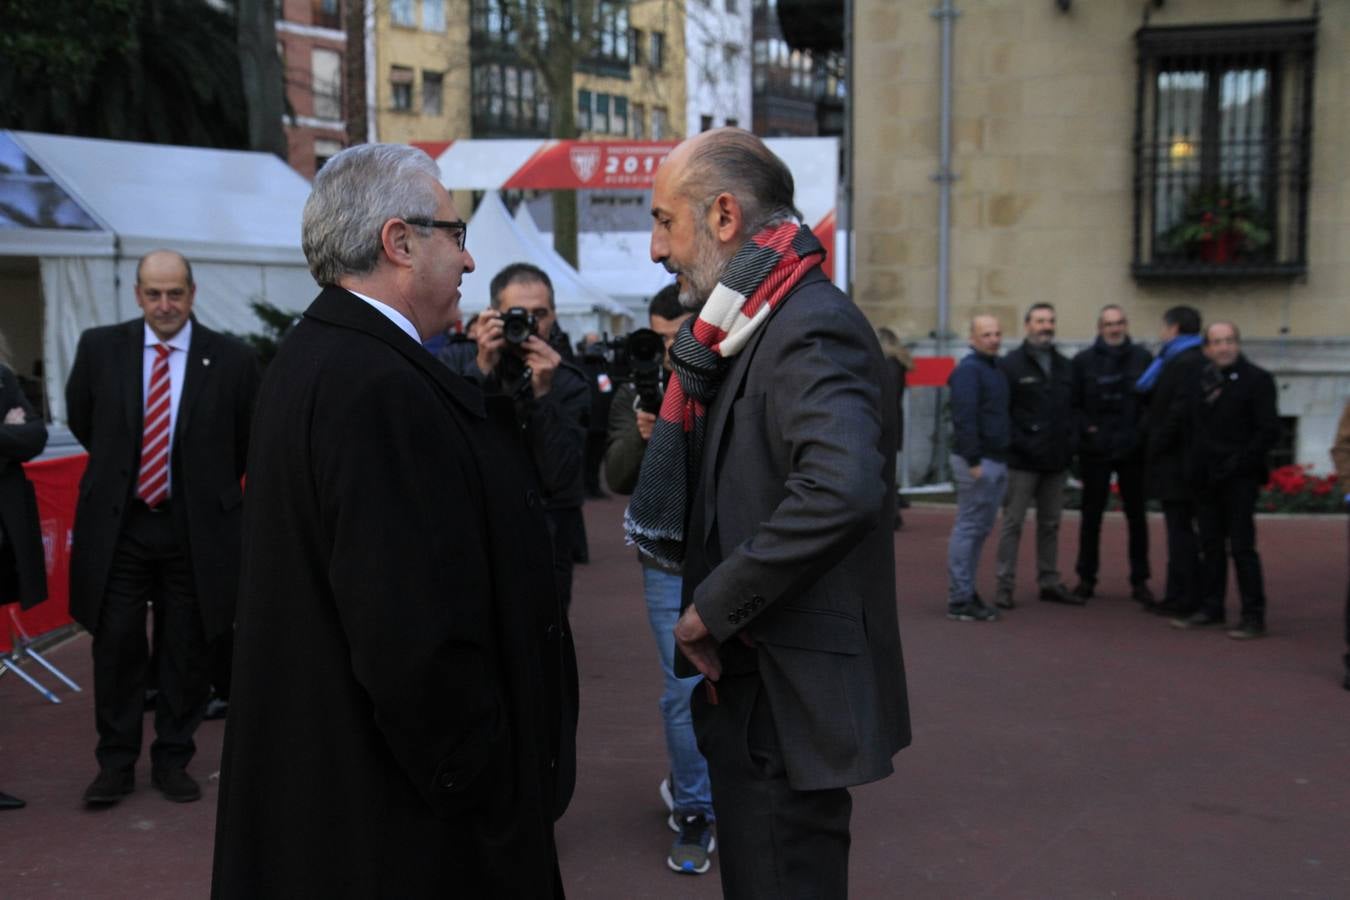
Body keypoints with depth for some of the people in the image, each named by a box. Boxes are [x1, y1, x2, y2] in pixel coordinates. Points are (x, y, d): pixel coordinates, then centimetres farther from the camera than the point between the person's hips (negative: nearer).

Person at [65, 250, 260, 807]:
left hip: (195, 528, -1)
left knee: (186, 652, 8)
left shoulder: (232, 359, -6)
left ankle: (173, 760, 23)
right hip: (117, 524, 1)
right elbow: (80, 420, 16)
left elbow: (248, 441, 8)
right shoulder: (99, 348, -1)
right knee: (116, 648, 4)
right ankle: (116, 762, 19)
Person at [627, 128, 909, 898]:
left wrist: (715, 607, -27)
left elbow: (843, 488, -35)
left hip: (787, 695, -10)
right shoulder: (760, 327, 12)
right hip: (756, 686, 10)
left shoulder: (812, 328, -19)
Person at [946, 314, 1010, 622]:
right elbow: (964, 417, -20)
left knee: (980, 529, 13)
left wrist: (1005, 455, 16)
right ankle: (959, 600, -2)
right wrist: (973, 461, -23)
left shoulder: (994, 368, 17)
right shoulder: (968, 369, -12)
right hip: (978, 461, -9)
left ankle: (967, 591, 20)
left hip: (997, 461, 9)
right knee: (968, 528, -6)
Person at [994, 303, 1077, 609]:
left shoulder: (1064, 366, 14)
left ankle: (1049, 582, 21)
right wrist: (1012, 444, -16)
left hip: (1056, 461, 6)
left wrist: (1070, 443, 6)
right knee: (1012, 523, -2)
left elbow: (1072, 409, 17)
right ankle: (1005, 586, 3)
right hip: (1022, 462, -6)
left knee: (1050, 524, 12)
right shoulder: (1010, 365, -4)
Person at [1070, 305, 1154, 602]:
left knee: (1136, 515, 7)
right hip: (1096, 450, -1)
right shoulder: (1083, 361, 0)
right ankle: (1086, 578, 15)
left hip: (1133, 450, 1)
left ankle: (1139, 580, 15)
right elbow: (1072, 403, 0)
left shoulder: (1142, 358, 3)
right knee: (1091, 515, 5)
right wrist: (1085, 428, -13)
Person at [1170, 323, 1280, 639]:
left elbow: (1269, 430, -9)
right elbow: (1187, 421, 18)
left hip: (1239, 478, -6)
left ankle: (1253, 616, 0)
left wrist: (1240, 461, -14)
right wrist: (1196, 465, 8)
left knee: (1242, 547, -6)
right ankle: (1211, 608, 21)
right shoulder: (1199, 381, 11)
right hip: (1207, 478, 6)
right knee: (1211, 545, 12)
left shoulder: (1256, 379, -5)